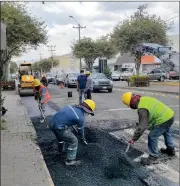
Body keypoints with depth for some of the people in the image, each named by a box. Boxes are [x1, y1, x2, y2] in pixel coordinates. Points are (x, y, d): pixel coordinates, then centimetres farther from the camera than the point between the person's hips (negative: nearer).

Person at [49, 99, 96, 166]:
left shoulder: (72, 106, 7)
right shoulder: (80, 117, -10)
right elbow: (80, 130, 7)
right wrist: (83, 139, 26)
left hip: (52, 123, 9)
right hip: (59, 128, -9)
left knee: (61, 137, 35)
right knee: (73, 141, 7)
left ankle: (61, 151, 61)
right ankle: (70, 160, 16)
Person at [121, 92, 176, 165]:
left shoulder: (142, 109, -24)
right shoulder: (144, 98, 4)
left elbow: (142, 126, -23)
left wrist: (134, 139, -15)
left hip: (164, 120, -10)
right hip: (170, 114, 10)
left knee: (152, 137, -2)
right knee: (166, 132, 33)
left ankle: (153, 158, 12)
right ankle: (171, 149, 53)